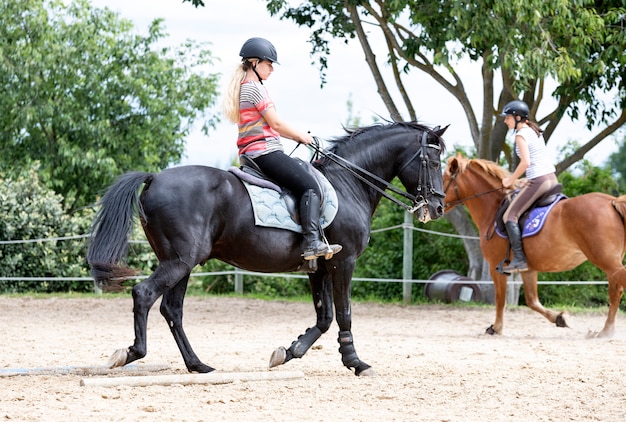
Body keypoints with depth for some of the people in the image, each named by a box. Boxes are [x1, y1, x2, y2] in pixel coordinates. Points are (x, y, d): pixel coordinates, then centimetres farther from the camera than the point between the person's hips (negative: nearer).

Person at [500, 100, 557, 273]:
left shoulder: (521, 135, -9)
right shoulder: (535, 131, 18)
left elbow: (525, 162, -19)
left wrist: (511, 180, -8)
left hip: (538, 181, -10)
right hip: (552, 178, 10)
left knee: (510, 216, -7)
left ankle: (519, 260, -14)